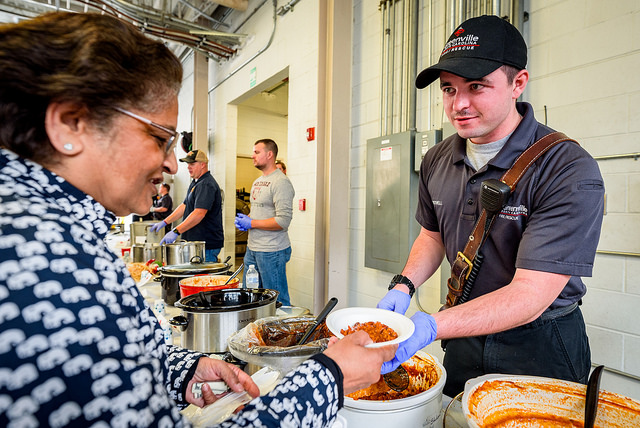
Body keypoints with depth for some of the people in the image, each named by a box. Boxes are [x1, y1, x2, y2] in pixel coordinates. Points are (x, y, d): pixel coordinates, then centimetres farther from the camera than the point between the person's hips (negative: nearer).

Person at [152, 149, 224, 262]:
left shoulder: (207, 185, -17)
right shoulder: (195, 183, 18)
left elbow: (199, 213, -27)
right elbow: (185, 206, 23)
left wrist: (176, 232, -29)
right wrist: (164, 222, 16)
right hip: (196, 242, 10)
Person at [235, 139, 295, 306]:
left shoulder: (281, 182, -14)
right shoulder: (257, 182, 15)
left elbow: (283, 221, -22)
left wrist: (251, 223, -15)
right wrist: (244, 219, 5)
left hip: (272, 251, -9)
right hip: (252, 248, 9)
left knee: (276, 301, 2)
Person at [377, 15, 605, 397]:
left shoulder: (570, 171, -25)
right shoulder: (436, 162, -6)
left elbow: (530, 296, -29)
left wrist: (431, 327, -40)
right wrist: (404, 286, -9)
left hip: (541, 345, -5)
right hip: (464, 337, 5)